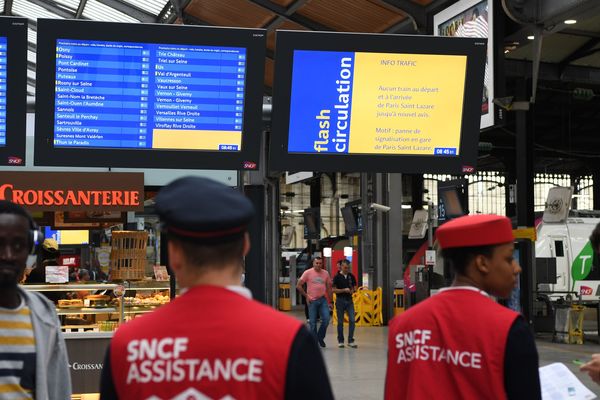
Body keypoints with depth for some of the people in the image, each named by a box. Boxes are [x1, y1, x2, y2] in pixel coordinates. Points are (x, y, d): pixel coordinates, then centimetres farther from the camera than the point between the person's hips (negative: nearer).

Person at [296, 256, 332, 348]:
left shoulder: (325, 273, 7)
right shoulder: (308, 273, -4)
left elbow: (329, 288, 12)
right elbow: (298, 286, -3)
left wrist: (329, 301, 9)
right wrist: (306, 296, -4)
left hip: (323, 300, 3)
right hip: (312, 301, -3)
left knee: (326, 319, -7)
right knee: (313, 322, 1)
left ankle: (320, 337, 16)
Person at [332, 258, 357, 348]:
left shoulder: (351, 276, 5)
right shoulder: (337, 277, -6)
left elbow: (354, 287, 14)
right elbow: (333, 290, -8)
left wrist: (352, 291, -8)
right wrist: (344, 290, -18)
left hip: (349, 300, 3)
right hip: (340, 300, -3)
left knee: (352, 320, -5)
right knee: (340, 321, 5)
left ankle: (351, 341, 1)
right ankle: (340, 341, 15)